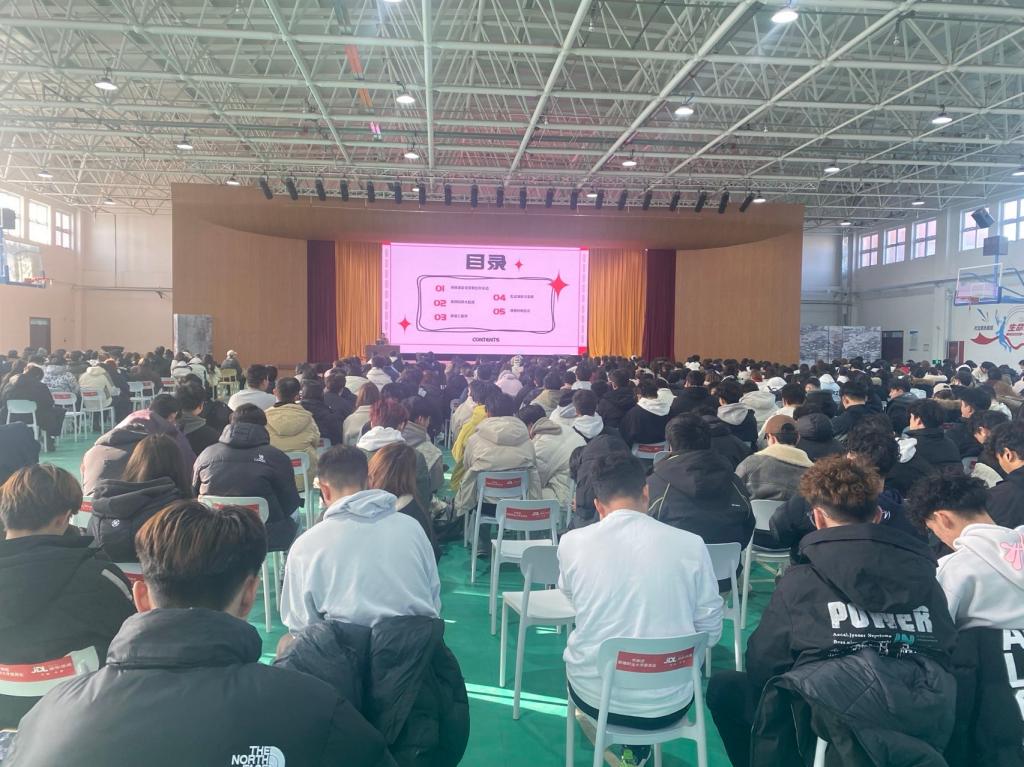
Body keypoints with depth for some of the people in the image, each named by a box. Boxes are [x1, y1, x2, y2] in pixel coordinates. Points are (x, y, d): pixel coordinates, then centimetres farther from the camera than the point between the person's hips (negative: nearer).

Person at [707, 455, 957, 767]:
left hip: (835, 720, -5)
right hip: (928, 723, 5)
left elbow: (761, 666, -1)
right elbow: (945, 656, 12)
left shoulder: (801, 580, -6)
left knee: (723, 687, 18)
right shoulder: (923, 573, 5)